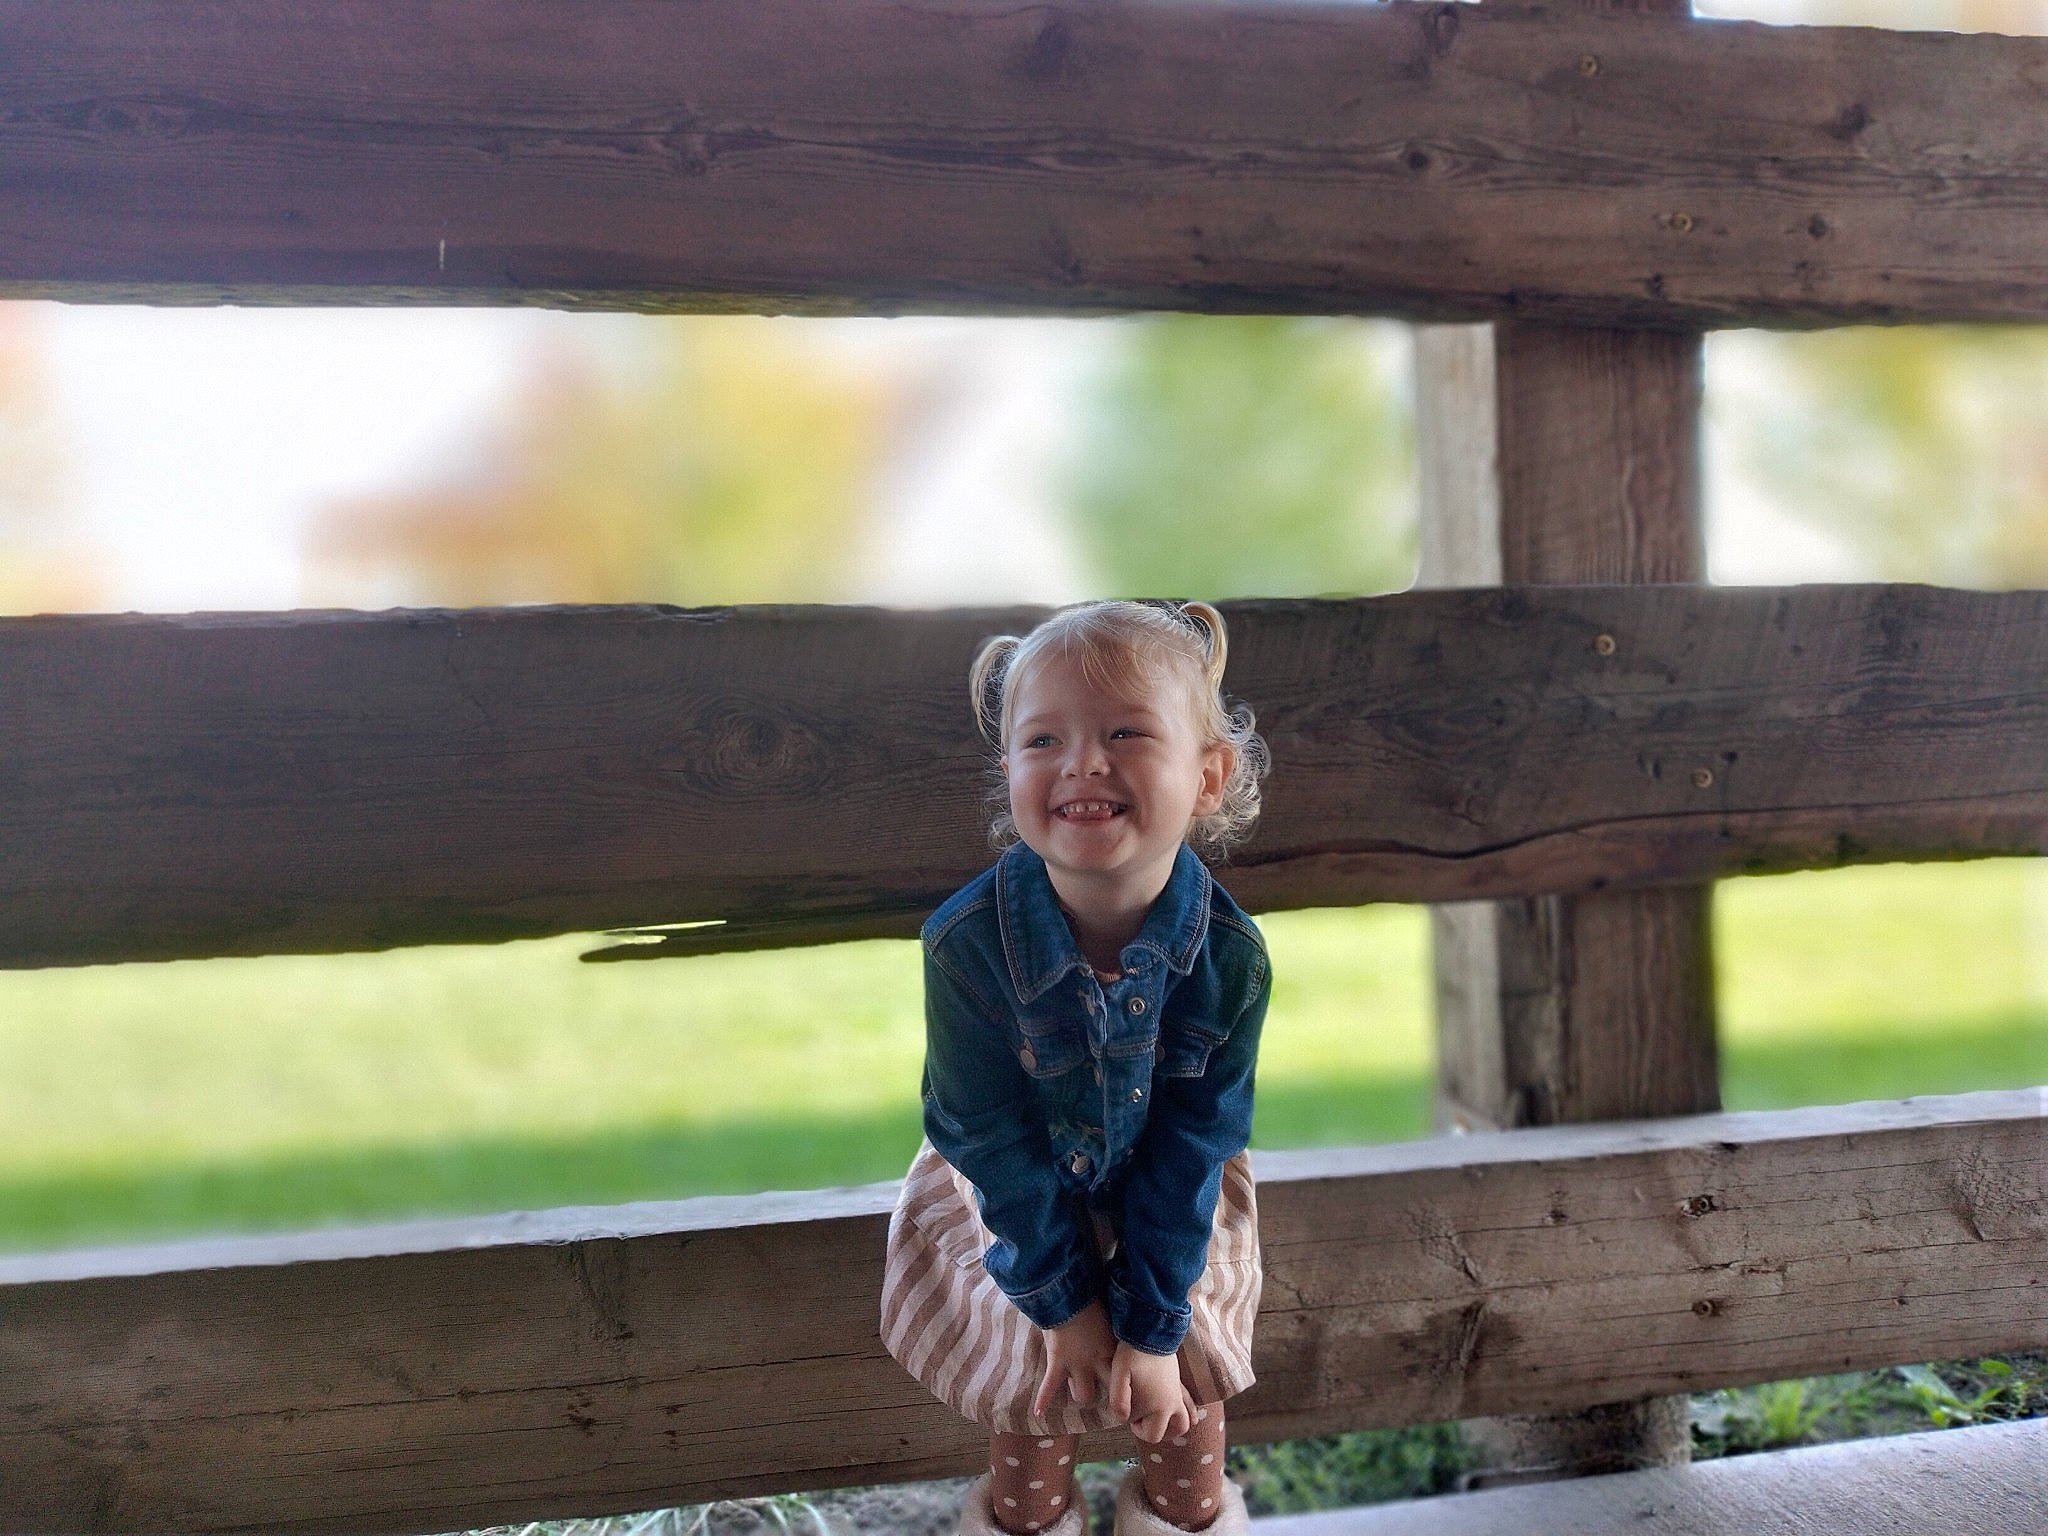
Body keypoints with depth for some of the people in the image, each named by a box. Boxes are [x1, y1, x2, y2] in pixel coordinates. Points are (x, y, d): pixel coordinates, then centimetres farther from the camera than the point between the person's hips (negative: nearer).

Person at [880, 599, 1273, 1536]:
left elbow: (1190, 1148, -19)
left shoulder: (1228, 957, -28)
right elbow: (996, 1141, -21)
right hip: (1012, 1199, -1)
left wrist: (1153, 1325, -17)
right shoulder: (967, 945, -32)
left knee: (1183, 1389, 10)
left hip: (1170, 1204, 1)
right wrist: (1064, 1301, -15)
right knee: (1034, 1393, 8)